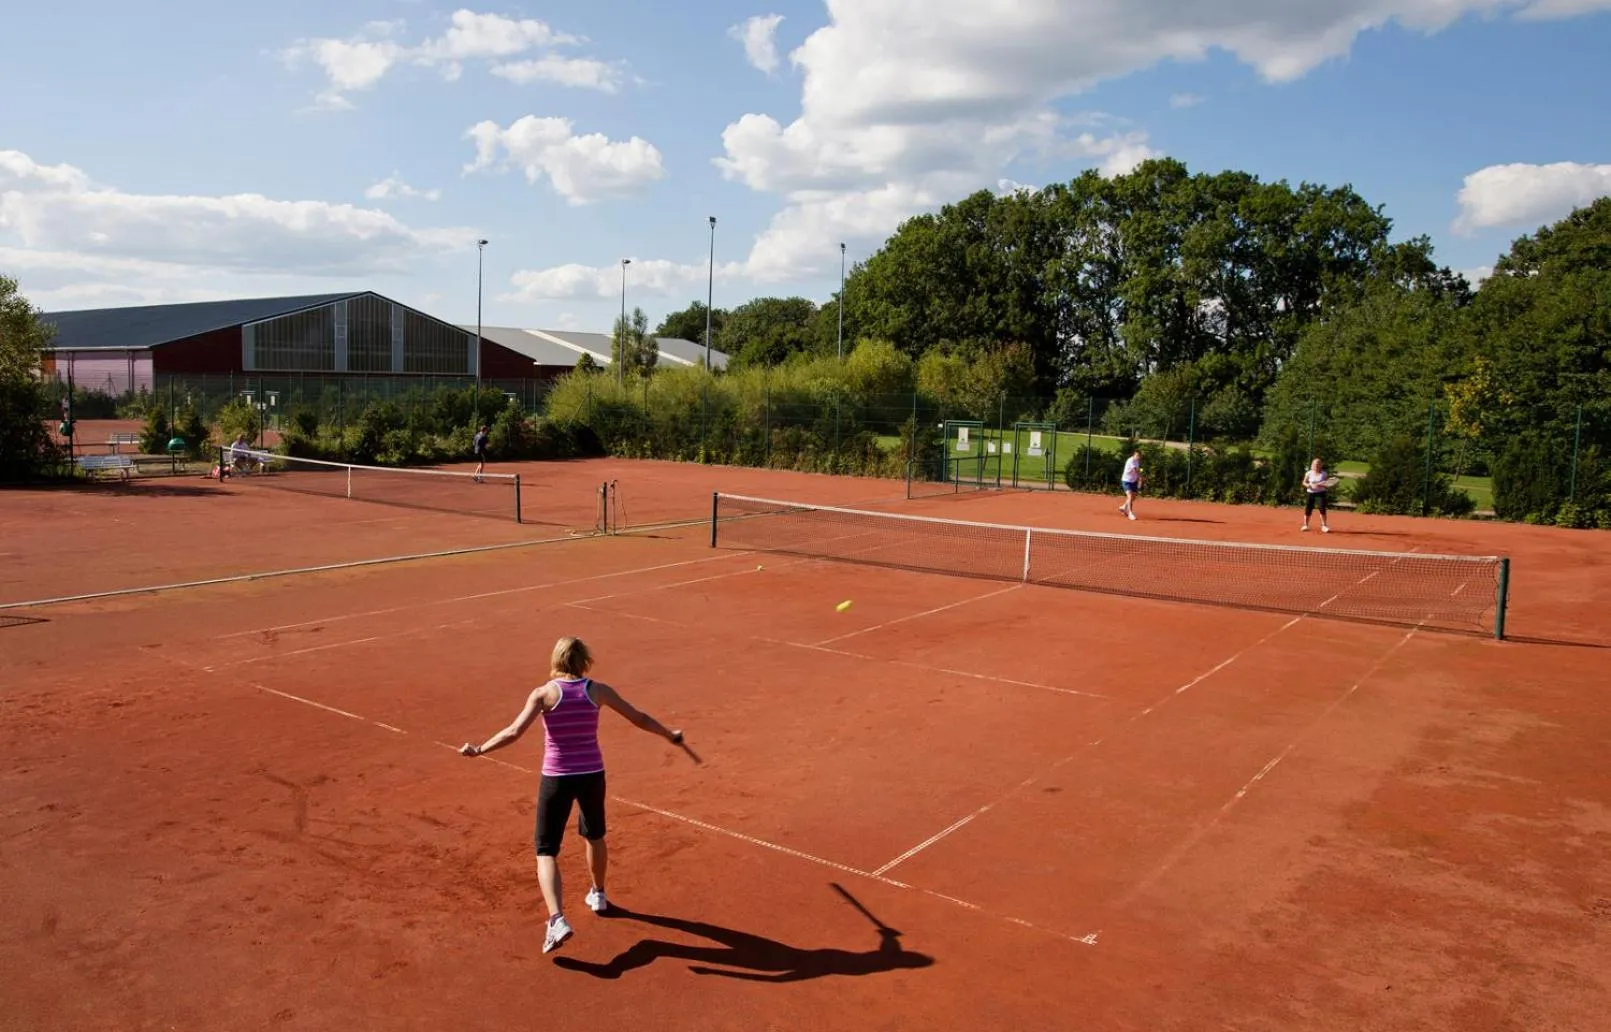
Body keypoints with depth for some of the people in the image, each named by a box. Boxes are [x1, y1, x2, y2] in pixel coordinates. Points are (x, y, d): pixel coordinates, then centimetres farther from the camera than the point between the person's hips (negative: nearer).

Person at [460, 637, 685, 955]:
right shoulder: (598, 691, -3)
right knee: (594, 835, 29)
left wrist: (479, 750, -7)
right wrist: (670, 735, 19)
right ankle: (598, 895, 47)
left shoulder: (544, 693, -9)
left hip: (556, 778, -3)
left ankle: (557, 919, -14)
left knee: (546, 851, 5)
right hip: (592, 774, 3)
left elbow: (514, 732, -19)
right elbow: (639, 718, 4)